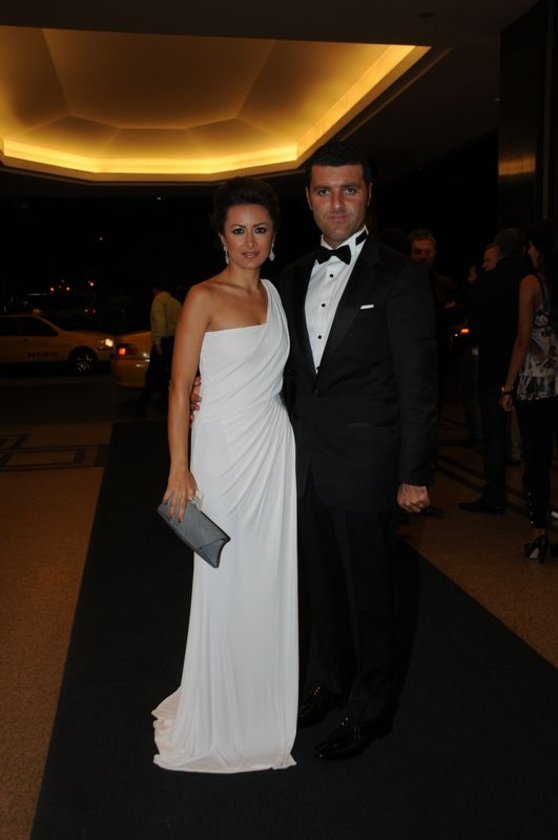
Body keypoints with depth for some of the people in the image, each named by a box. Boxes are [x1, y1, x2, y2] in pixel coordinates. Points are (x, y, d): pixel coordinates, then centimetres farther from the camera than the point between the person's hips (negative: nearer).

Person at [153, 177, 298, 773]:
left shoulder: (275, 293, 11)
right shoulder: (204, 298, -6)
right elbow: (180, 386, -9)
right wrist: (179, 467, -14)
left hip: (275, 447, 5)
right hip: (224, 450, -5)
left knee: (271, 577, 10)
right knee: (224, 581, 4)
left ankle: (264, 700, 30)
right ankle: (218, 716, 24)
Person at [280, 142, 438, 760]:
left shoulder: (399, 278, -10)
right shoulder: (295, 277, 9)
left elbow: (417, 384, -11)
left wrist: (415, 475, -12)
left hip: (364, 466, -6)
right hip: (307, 464, 6)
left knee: (368, 591, 9)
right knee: (322, 583, 19)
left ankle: (371, 709, 30)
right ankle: (336, 681, 42)